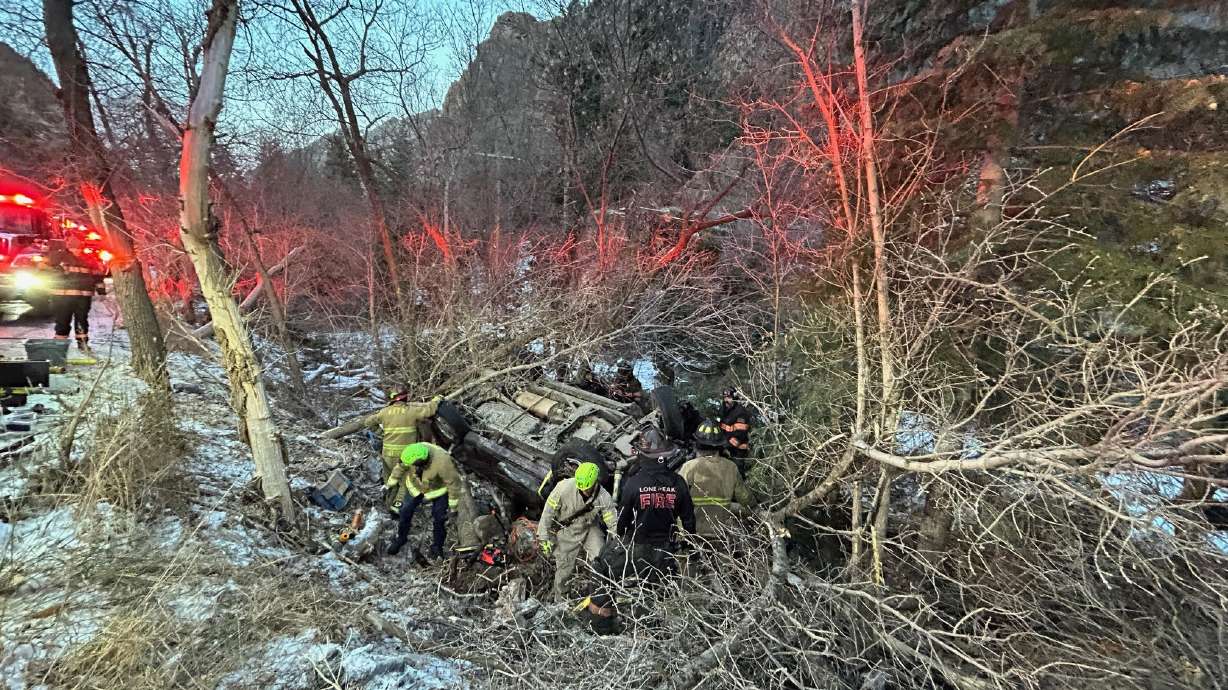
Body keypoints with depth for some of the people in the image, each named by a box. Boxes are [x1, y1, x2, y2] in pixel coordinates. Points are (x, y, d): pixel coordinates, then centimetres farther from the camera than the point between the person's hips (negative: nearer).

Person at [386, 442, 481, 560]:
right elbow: (400, 467, -8)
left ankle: (437, 547, 20)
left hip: (439, 489, -4)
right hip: (416, 485, 4)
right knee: (406, 511, 7)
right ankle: (401, 538, 32)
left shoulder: (442, 463, -43)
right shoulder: (412, 453, -31)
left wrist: (453, 504, -15)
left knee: (439, 517, -3)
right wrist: (390, 483, 3)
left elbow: (453, 483, -26)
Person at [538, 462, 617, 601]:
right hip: (567, 531, -1)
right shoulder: (564, 488, -28)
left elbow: (613, 524, -12)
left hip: (590, 528, 2)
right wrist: (544, 538, -12)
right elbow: (548, 512, -16)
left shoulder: (604, 498, -23)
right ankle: (560, 602, 28)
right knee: (565, 569, 4)